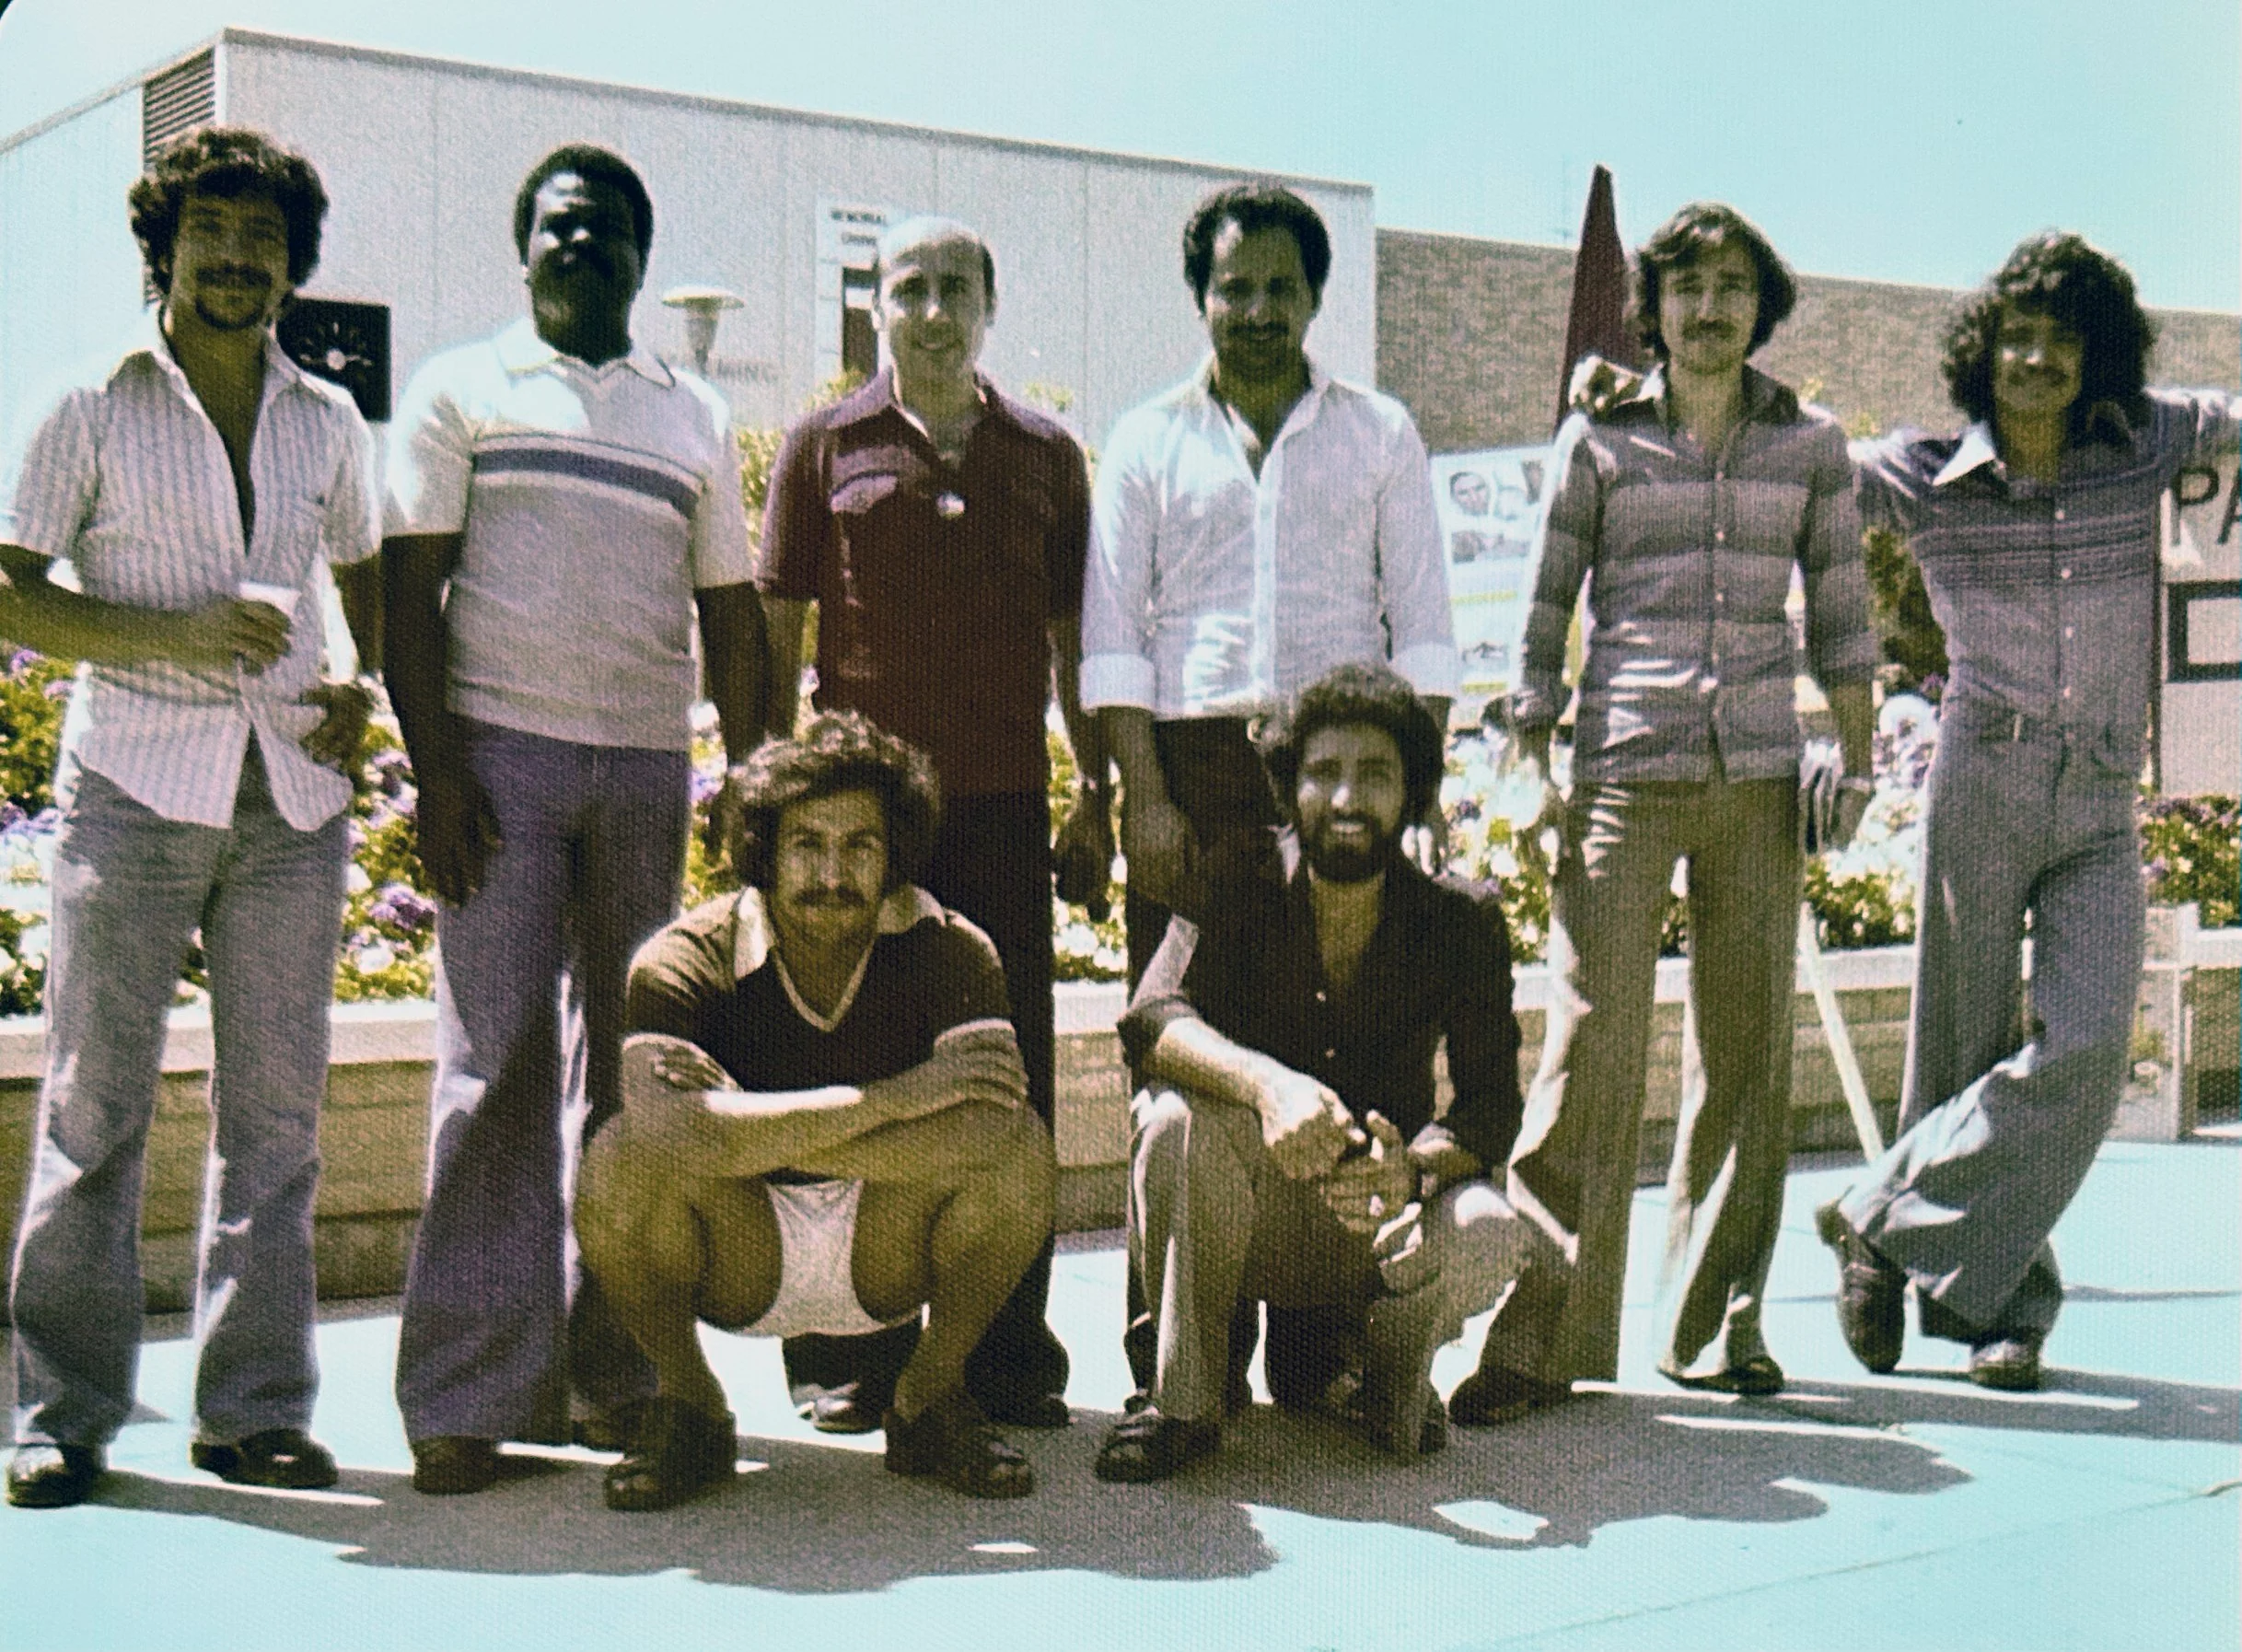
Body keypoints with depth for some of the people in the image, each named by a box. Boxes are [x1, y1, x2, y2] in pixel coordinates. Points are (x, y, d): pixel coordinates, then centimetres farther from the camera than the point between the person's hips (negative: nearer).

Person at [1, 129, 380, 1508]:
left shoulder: (328, 421, 14)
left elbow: (368, 571, 26)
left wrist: (369, 695, 6)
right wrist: (178, 634, -16)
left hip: (292, 796, 4)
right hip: (135, 787, -3)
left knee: (276, 1111, 4)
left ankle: (255, 1408, 12)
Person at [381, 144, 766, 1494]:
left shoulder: (695, 417, 17)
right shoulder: (463, 389, 9)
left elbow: (732, 613, 16)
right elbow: (412, 589, 1)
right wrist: (435, 770, -10)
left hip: (651, 763, 3)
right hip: (503, 747, -3)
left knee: (633, 1066, 3)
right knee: (498, 1063, -8)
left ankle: (609, 1372, 10)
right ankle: (469, 1396, -3)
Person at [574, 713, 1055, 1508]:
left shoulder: (951, 953, -15)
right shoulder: (686, 959, -18)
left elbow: (986, 1131, -31)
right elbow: (671, 1133, -38)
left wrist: (762, 1132, -30)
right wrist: (895, 1098, -35)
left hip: (888, 1259, 1)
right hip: (738, 1260, -1)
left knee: (1023, 1147, -27)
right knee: (618, 1158, -31)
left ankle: (930, 1399, -1)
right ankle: (686, 1404, -3)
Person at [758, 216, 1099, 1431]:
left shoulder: (1046, 455, 12)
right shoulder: (825, 447, 7)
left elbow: (1071, 637, 14)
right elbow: (773, 632, 7)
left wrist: (1096, 794, 10)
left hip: (1002, 798, 2)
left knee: (1010, 1071, 4)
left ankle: (1008, 1352, 14)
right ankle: (845, 1354, 12)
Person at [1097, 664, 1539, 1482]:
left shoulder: (1461, 920, -6)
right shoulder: (1238, 895, -9)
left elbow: (1489, 1106, -12)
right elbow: (1153, 1019, -26)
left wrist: (1414, 1168, -36)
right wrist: (1267, 1084, -46)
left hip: (1380, 1222, 1)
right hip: (1244, 1218, -1)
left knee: (1489, 1232, -31)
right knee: (1174, 1113, -31)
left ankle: (1362, 1362, 4)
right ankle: (1183, 1395, -13)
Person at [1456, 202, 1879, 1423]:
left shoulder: (1811, 445, 12)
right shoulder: (1599, 441, 7)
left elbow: (1840, 613, 16)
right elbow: (1545, 609, 7)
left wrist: (1857, 760, 9)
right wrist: (1531, 762, 0)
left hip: (1759, 778, 3)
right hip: (1623, 774, -2)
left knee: (1748, 1049, 4)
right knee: (1590, 1046, -9)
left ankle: (1716, 1322, 16)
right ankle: (1540, 1335, -4)